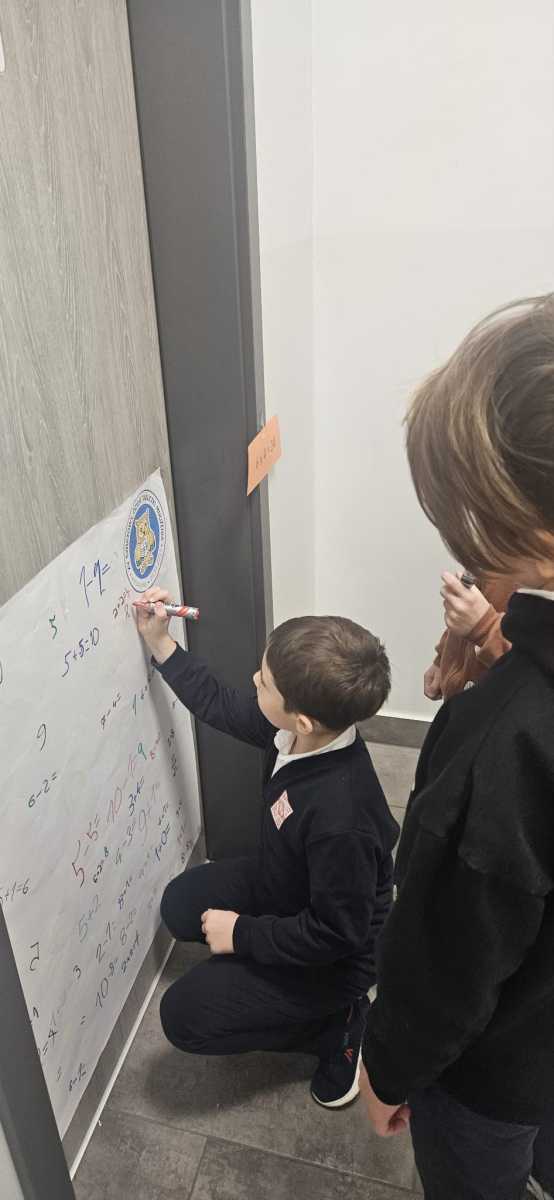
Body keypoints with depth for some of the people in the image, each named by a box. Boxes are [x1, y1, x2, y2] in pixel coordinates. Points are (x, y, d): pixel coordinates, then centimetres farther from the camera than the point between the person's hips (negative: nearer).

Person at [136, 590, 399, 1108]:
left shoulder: (340, 818, -43)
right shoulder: (299, 730, -21)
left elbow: (336, 934, -29)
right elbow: (219, 705, -1)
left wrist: (242, 934, -17)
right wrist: (159, 643, -6)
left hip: (332, 954, -8)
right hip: (286, 887, 8)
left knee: (184, 1017, -5)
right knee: (181, 905, 14)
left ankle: (338, 1022, 7)